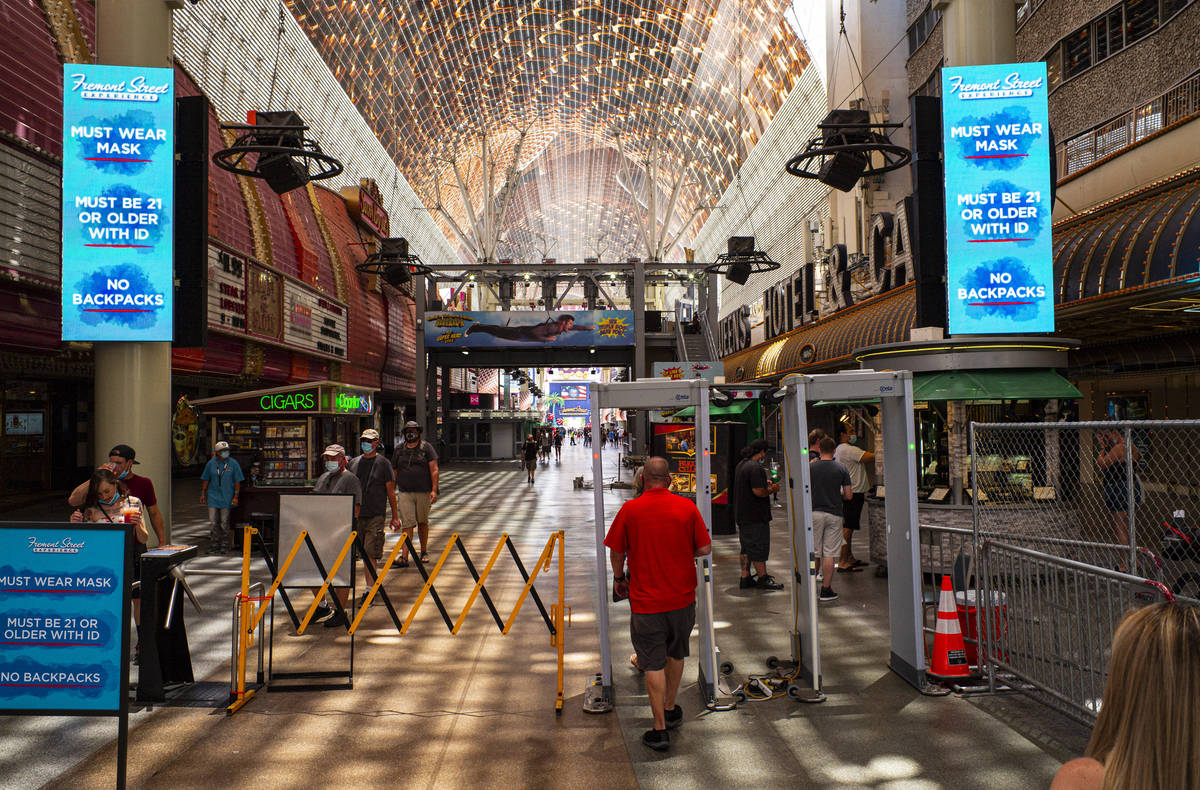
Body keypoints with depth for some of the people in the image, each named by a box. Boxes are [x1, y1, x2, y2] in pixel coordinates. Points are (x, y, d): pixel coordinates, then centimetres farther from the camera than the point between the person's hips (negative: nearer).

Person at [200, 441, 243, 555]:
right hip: (213, 497, 1)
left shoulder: (233, 463, -2)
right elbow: (205, 479, 12)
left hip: (226, 498, -1)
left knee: (224, 523, 5)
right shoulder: (211, 463, 2)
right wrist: (203, 494, 9)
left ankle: (223, 545, 15)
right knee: (212, 522, -1)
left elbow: (237, 481, -1)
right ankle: (213, 545, 8)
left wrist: (235, 497, -5)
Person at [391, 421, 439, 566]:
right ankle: (404, 557, -11)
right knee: (407, 524, -7)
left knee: (422, 522, 11)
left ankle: (424, 552, 27)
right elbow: (394, 472, 16)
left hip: (423, 492, -1)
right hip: (404, 492, 1)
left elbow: (434, 469, -2)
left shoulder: (426, 447, 3)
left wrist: (434, 490, -10)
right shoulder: (399, 449, 10)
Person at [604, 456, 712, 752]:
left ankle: (660, 729, 6)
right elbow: (705, 548, -3)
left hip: (646, 600, -2)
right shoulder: (687, 507, -7)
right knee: (676, 654, 23)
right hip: (682, 597, 3)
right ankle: (670, 709, 38)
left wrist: (619, 578, 16)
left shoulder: (630, 510, -10)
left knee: (654, 664, 4)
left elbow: (616, 552, -2)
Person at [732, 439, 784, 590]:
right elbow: (758, 491, -25)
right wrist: (771, 490, -8)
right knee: (759, 548, -1)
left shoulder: (741, 465, 14)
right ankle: (763, 579, 6)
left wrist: (764, 484, 19)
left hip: (742, 514, 10)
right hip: (755, 516, -10)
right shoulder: (755, 467, -19)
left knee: (746, 548, 14)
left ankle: (745, 578, 17)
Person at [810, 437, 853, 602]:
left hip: (814, 512, 1)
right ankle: (826, 589, 4)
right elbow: (848, 495, -2)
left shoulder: (810, 467, -1)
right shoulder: (841, 469, -2)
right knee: (830, 553, 2)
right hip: (834, 514, -1)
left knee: (813, 551, 10)